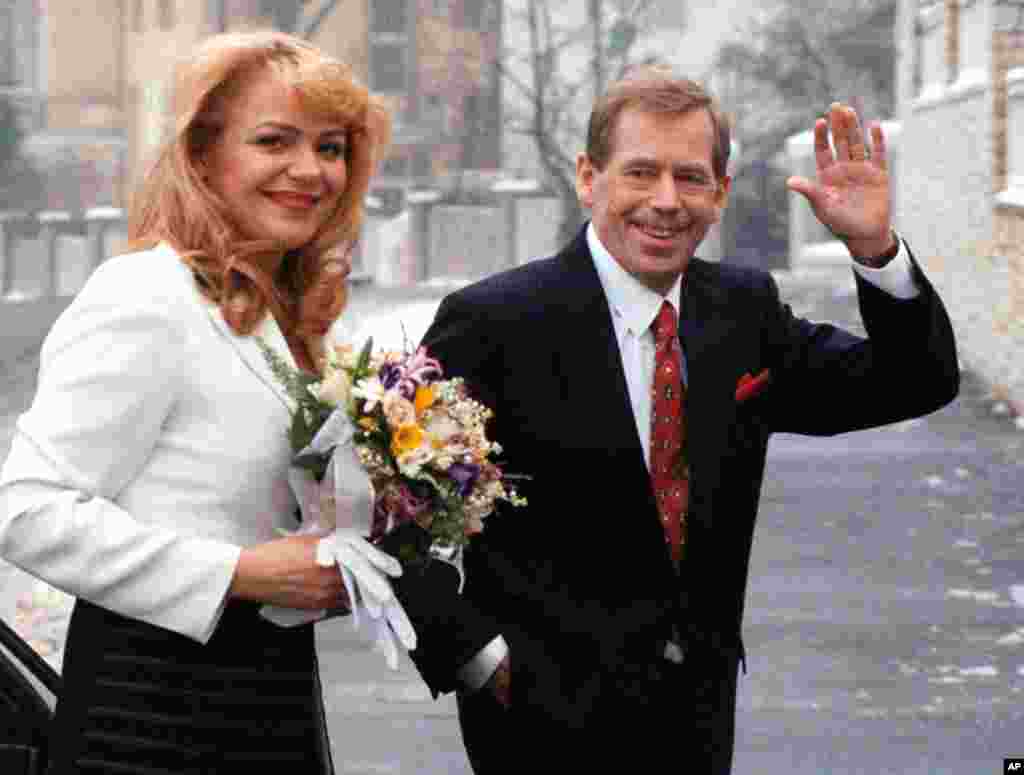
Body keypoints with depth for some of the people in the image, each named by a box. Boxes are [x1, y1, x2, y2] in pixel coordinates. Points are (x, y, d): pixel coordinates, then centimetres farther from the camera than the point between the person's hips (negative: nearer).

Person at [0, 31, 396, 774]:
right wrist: (238, 573, -19)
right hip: (155, 710, -8)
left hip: (279, 702, 8)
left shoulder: (299, 318, 14)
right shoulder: (141, 300, -12)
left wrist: (345, 571, 2)